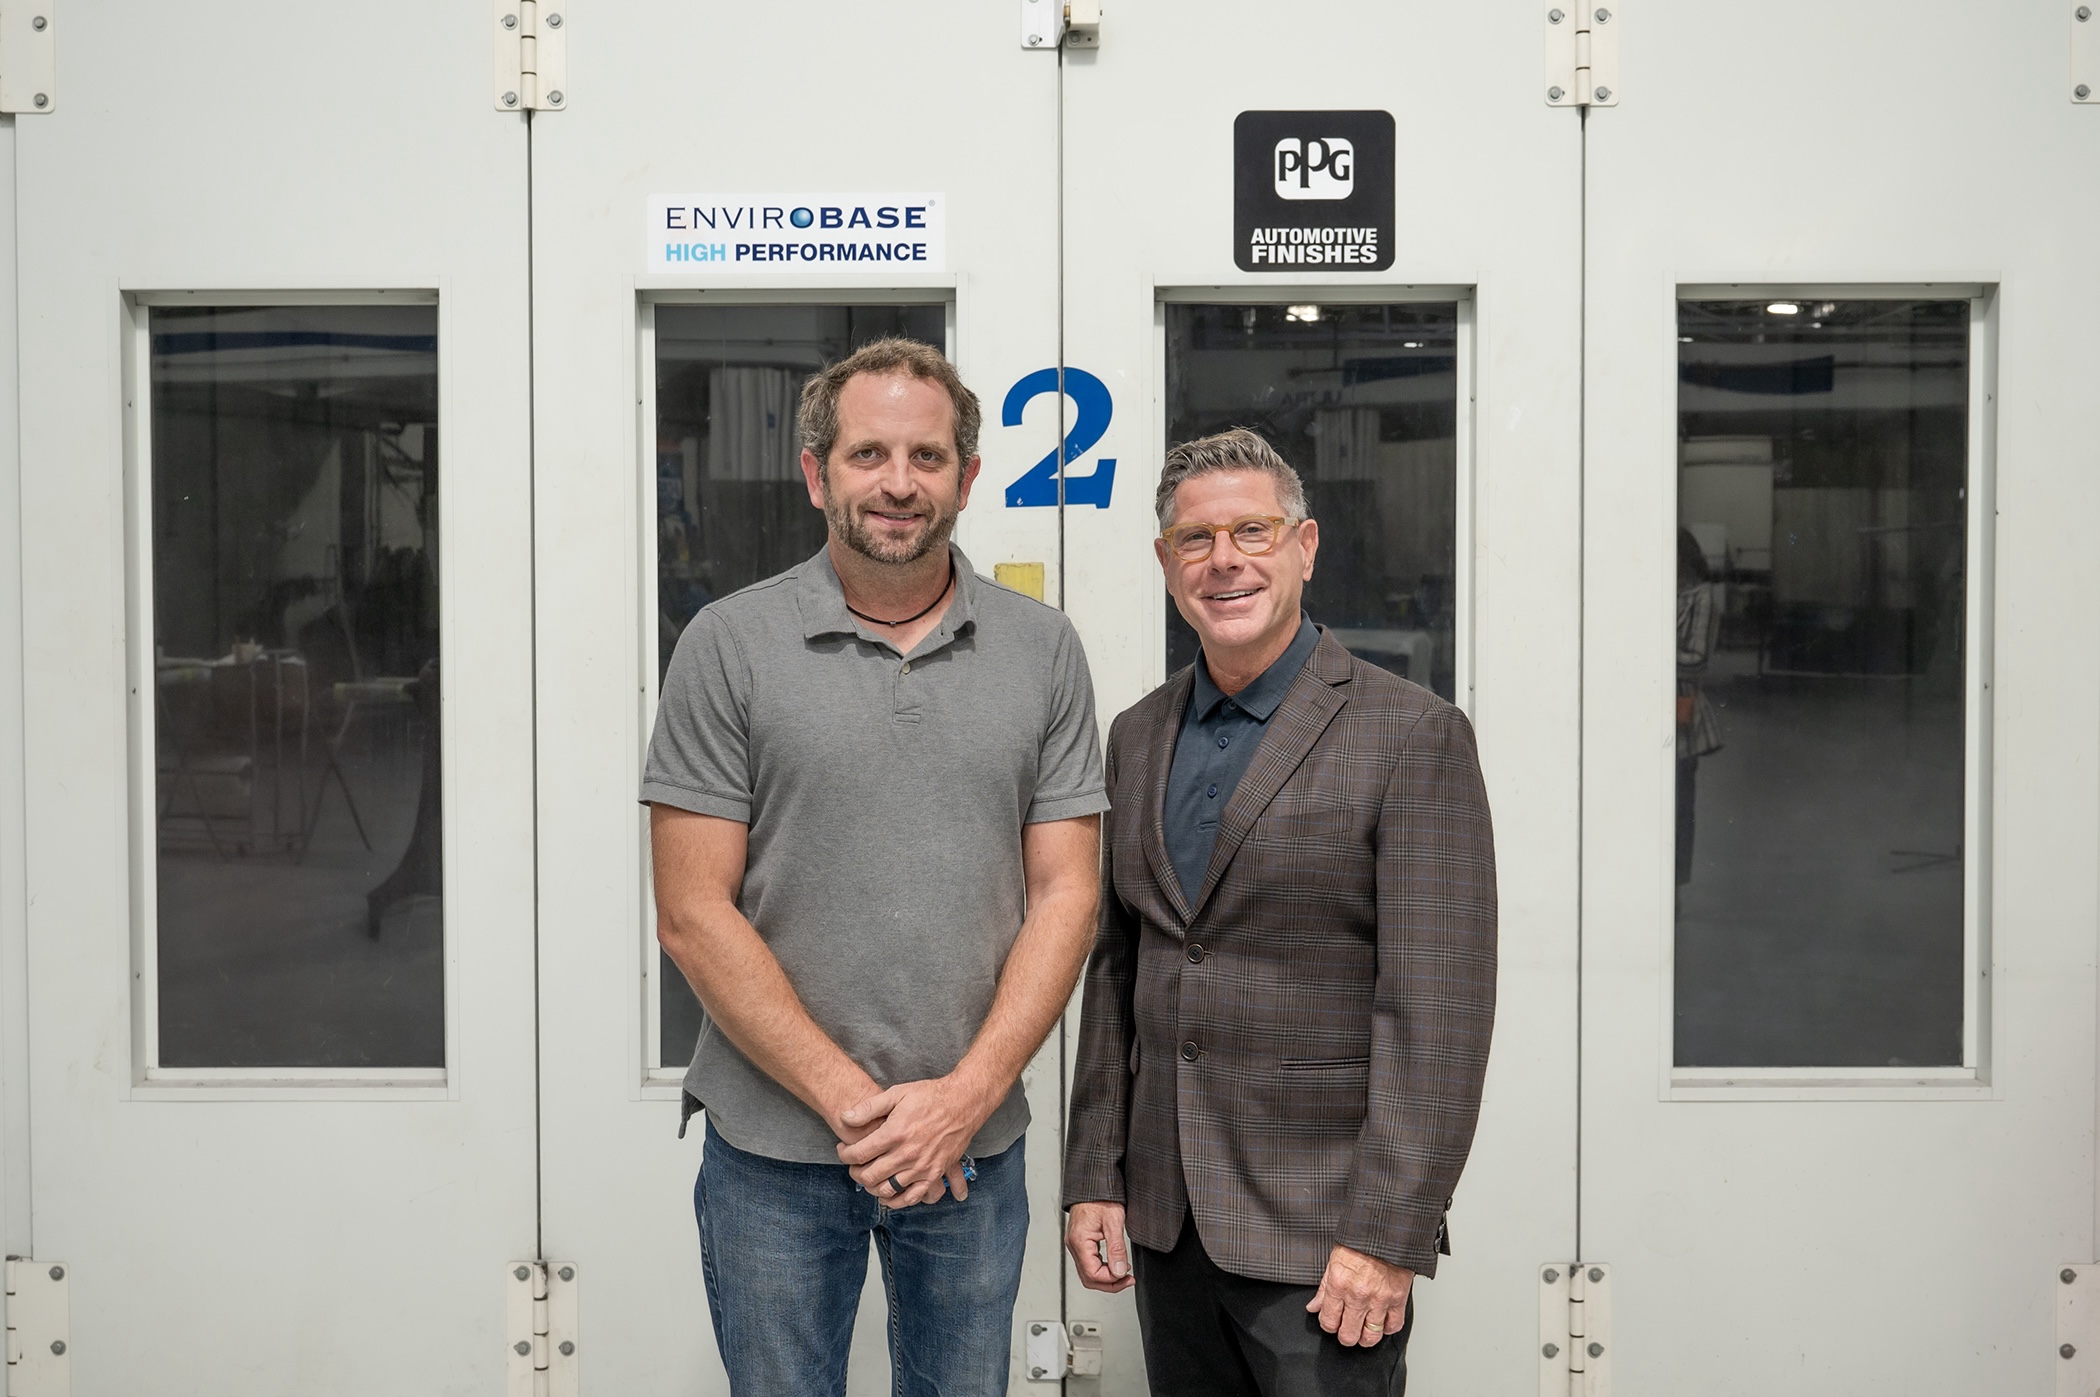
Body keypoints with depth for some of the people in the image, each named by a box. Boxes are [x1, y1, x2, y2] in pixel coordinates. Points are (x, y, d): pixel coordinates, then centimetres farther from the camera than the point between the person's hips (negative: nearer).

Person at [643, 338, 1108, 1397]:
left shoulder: (1042, 651, 3)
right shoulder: (730, 646, -3)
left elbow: (1065, 893, 1)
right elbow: (694, 916, -6)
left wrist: (964, 1097, -10)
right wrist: (850, 1100, -12)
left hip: (972, 1145, 2)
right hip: (773, 1149, -1)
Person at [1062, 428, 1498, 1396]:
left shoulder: (1413, 736, -9)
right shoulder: (1137, 737, 9)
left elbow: (1438, 1009, -13)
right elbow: (1116, 971, 11)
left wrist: (1389, 1234, -16)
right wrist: (1094, 1179, 7)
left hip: (1321, 1232, -5)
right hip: (1167, 1221, 5)